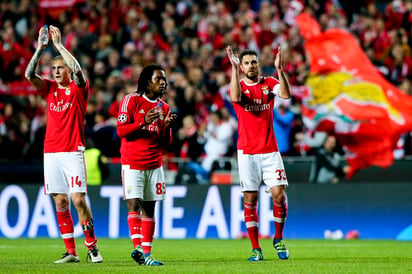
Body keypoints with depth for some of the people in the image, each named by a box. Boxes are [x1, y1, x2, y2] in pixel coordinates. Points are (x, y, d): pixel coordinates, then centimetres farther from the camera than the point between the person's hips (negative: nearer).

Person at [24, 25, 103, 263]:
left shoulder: (78, 88, 1)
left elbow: (77, 70, -18)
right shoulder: (49, 88, 12)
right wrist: (40, 48, -9)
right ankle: (71, 252, 5)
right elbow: (29, 74, -1)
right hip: (51, 152, 4)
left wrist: (59, 44, -15)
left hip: (73, 151, -4)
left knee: (79, 199, -11)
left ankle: (92, 247, -1)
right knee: (60, 202, 2)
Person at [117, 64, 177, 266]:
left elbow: (165, 143, 14)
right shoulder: (132, 100, -4)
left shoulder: (164, 108, 12)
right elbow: (121, 130, -9)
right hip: (132, 163, -5)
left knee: (149, 209, 4)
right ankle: (138, 246, -24)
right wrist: (144, 122, -20)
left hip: (154, 164, 5)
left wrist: (167, 127, -6)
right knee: (134, 205, -15)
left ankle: (146, 253, 4)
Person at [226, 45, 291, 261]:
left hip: (270, 150, 1)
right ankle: (256, 249, 7)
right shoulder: (237, 86, 1)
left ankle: (278, 239, 14)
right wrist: (234, 68, -26)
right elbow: (235, 97, -23)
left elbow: (286, 94, -15)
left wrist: (279, 69, -26)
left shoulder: (269, 83, 5)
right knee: (250, 199, 0)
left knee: (279, 194, -8)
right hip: (247, 152, -1)